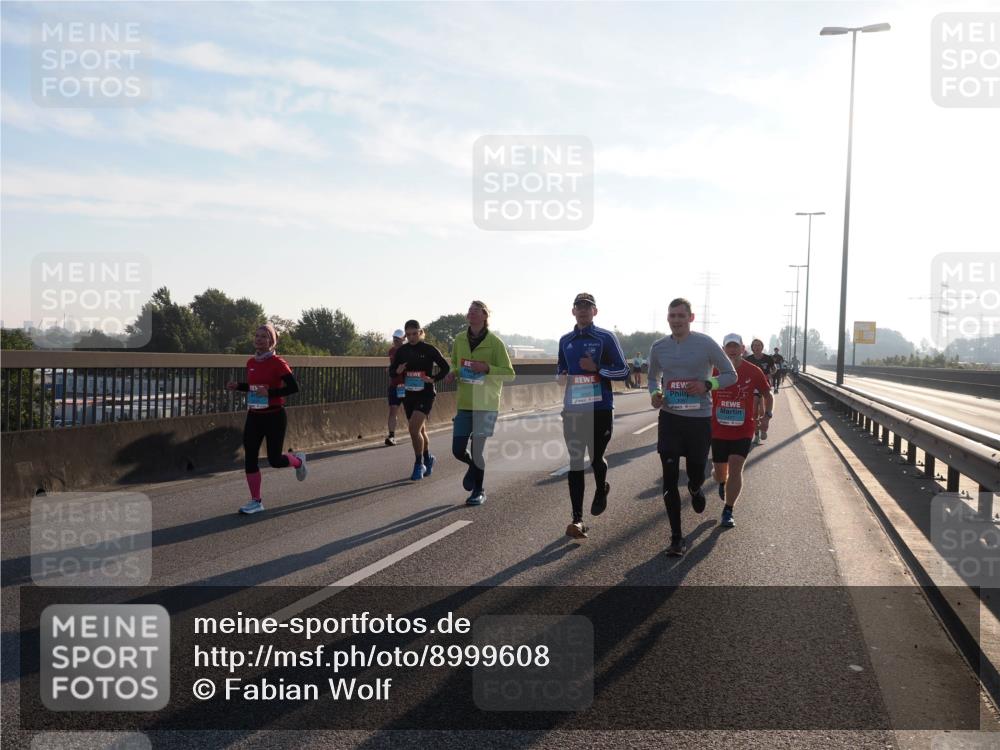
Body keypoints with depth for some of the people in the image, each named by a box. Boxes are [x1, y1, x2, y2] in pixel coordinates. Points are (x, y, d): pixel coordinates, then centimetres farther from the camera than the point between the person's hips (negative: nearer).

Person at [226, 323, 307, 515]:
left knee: (274, 460, 0)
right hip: (253, 417, 6)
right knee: (249, 459, 0)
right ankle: (256, 502, 11)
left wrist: (270, 393, -25)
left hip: (274, 417, -6)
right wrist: (238, 386, 3)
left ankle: (298, 460, 35)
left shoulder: (278, 363, -13)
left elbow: (294, 388, -18)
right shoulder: (251, 363, 7)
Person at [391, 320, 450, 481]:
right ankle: (428, 459, 36)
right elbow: (392, 370, 12)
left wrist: (433, 379, -15)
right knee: (420, 430, 15)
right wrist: (397, 371, -11)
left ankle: (419, 464, -4)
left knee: (414, 428, -18)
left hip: (425, 394, -5)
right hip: (408, 395, 5)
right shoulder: (401, 351, 4)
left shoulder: (429, 350, -6)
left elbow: (445, 368, -1)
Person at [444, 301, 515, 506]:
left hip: (486, 404, -4)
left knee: (477, 448, -5)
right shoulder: (459, 339, 5)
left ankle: (479, 491, 16)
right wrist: (452, 373, -1)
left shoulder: (495, 342, -8)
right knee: (457, 450, 1)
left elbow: (509, 373, -5)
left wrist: (487, 368, -19)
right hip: (464, 402, 4)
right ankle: (475, 466, 36)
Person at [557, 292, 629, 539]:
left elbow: (623, 372, -3)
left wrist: (597, 368, -16)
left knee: (596, 458, 3)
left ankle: (601, 490, 38)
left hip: (601, 409, -3)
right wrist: (561, 377, 1)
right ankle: (577, 519, 1)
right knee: (575, 463, -1)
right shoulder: (565, 341, 11)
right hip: (573, 409, 3)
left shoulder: (606, 338, -2)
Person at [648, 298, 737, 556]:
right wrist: (654, 394, -5)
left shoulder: (706, 344, -7)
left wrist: (707, 385, -17)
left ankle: (695, 490, 51)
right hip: (669, 418, 2)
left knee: (695, 476, 10)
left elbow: (731, 375, 1)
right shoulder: (658, 347, 3)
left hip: (700, 419, -2)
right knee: (670, 479, -4)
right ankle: (676, 537, 6)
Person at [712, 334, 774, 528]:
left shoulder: (753, 372, -5)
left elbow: (768, 395, 9)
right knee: (719, 472, 10)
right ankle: (722, 483, 49)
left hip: (743, 431, -1)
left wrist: (767, 416, -6)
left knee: (735, 469, -12)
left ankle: (727, 512, -1)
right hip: (718, 430, 1)